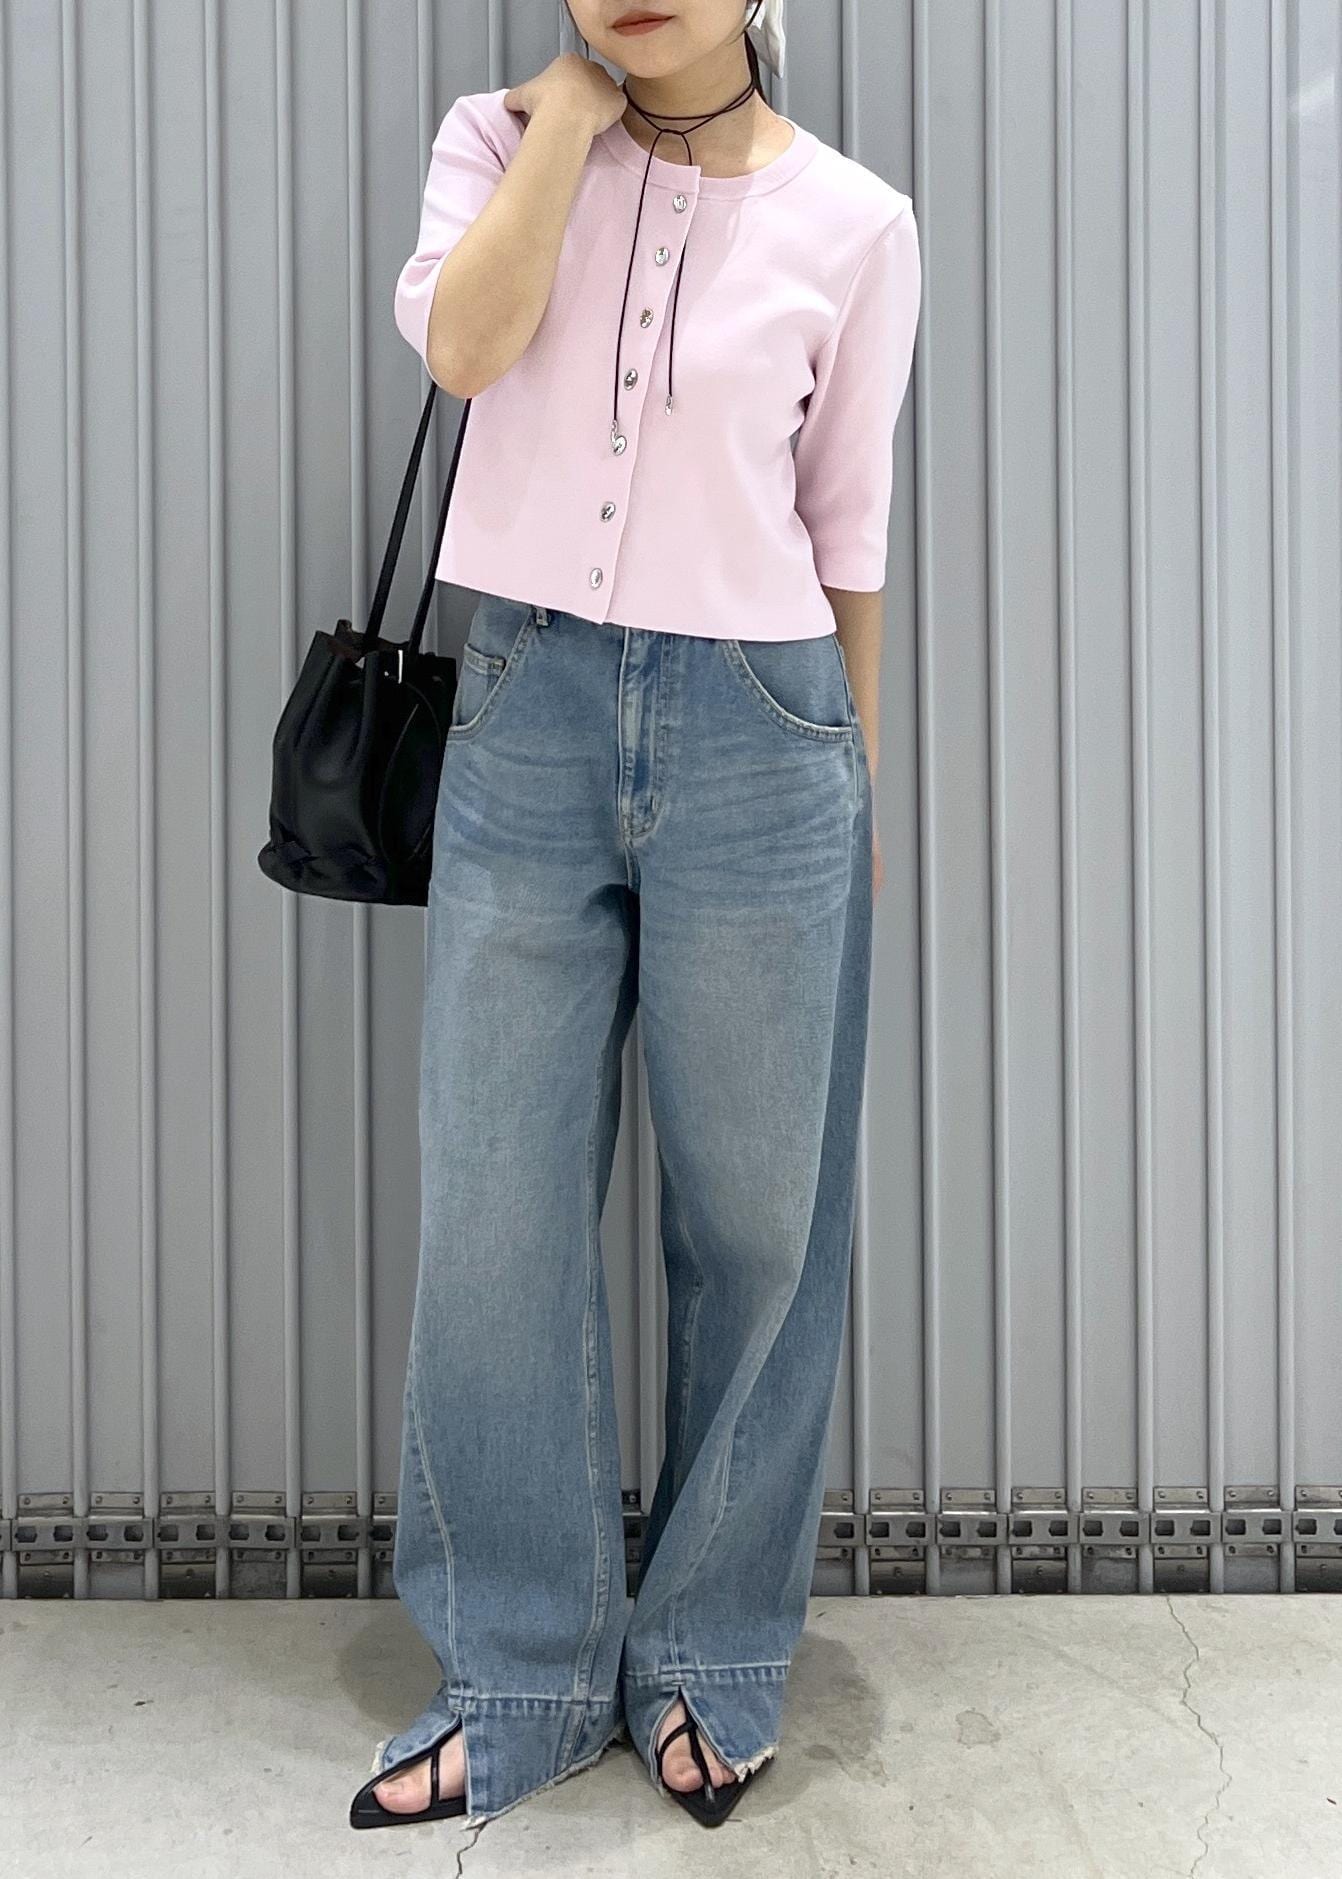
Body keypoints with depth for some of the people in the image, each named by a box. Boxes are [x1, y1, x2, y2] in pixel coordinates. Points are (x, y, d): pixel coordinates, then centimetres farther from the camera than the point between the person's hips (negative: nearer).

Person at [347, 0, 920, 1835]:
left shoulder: (852, 221, 2)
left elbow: (848, 530, 7)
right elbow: (464, 345, -14)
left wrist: (856, 783, 11)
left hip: (755, 735, -1)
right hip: (528, 717, 1)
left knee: (753, 1221, 5)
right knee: (493, 1221, 3)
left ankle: (711, 1663, 26)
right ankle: (525, 1673, 21)